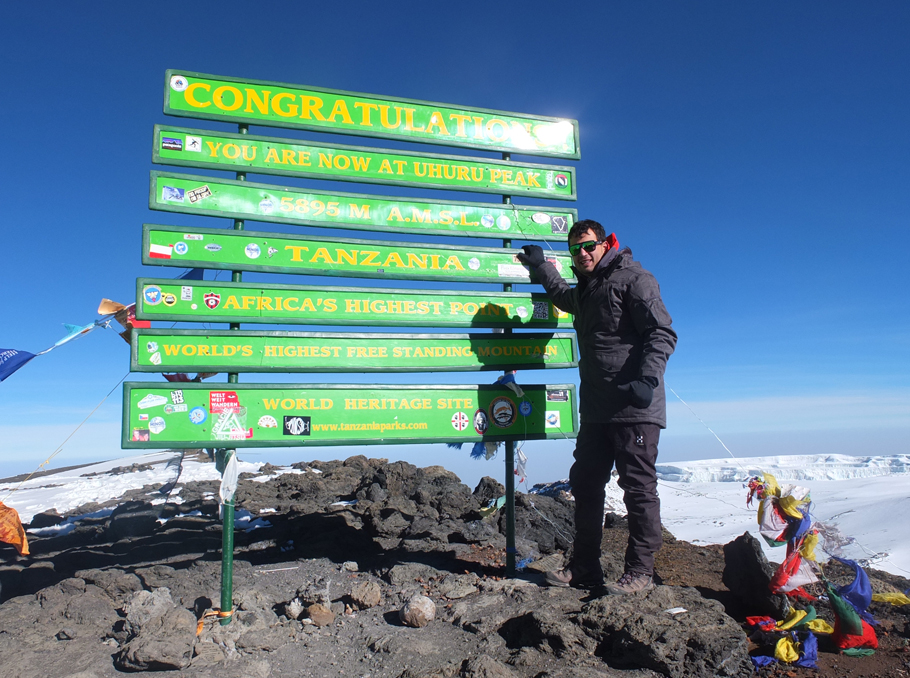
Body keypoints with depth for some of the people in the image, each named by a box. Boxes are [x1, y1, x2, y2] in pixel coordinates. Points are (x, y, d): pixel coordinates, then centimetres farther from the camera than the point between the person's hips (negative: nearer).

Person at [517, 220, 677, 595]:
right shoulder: (585, 290, 21)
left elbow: (663, 333, -13)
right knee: (585, 483, 10)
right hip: (596, 410, 9)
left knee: (638, 487, -1)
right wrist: (541, 265, 49)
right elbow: (562, 296, 47)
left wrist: (647, 379, -24)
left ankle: (640, 571, 10)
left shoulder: (633, 279, -4)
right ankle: (584, 567, 20)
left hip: (634, 409, -8)